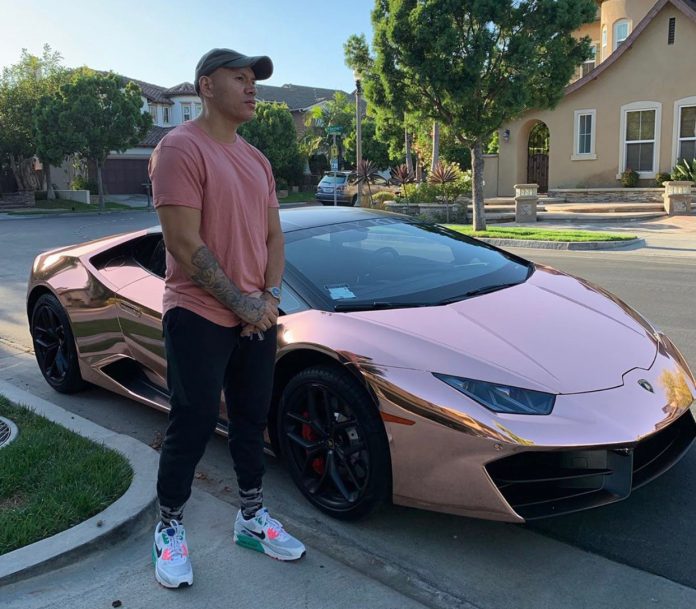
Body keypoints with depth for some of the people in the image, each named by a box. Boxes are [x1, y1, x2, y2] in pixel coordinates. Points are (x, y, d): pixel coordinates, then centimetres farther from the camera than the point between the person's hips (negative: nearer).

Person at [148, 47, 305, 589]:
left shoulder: (256, 160, 14)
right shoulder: (181, 148, -11)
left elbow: (273, 235, 13)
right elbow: (185, 244, -18)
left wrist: (270, 297, -3)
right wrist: (241, 303, -15)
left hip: (257, 317, 7)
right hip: (199, 317, -7)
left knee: (252, 421, 15)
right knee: (193, 426, 3)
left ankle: (252, 518, 32)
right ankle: (170, 529, 24)